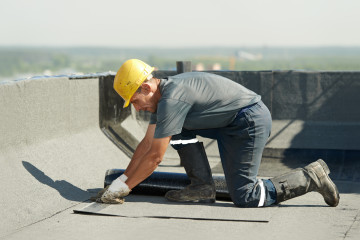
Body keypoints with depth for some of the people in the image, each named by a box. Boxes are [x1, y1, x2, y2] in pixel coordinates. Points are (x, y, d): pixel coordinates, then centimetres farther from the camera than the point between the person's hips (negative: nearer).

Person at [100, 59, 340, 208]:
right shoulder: (162, 95, 9)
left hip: (252, 121, -10)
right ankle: (203, 187, 8)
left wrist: (124, 187, -9)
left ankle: (311, 177, -2)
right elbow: (147, 144, 15)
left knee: (244, 198, -9)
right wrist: (122, 179, 13)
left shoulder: (172, 100, -22)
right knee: (180, 130, 8)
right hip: (230, 124, 10)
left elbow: (155, 156, -18)